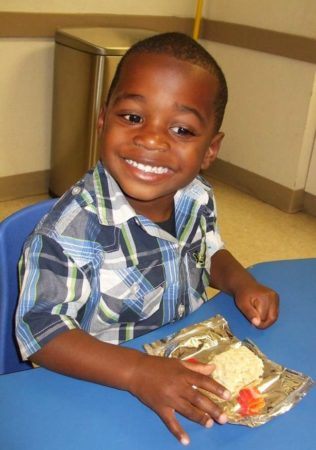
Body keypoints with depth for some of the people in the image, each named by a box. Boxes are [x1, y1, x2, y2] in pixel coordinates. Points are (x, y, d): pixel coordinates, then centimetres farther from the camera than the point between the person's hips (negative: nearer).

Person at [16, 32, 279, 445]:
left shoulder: (199, 198, -9)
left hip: (190, 370, 6)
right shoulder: (76, 225, -27)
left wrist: (241, 282, -8)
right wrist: (137, 372, -35)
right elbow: (39, 328, -25)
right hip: (101, 385, -5)